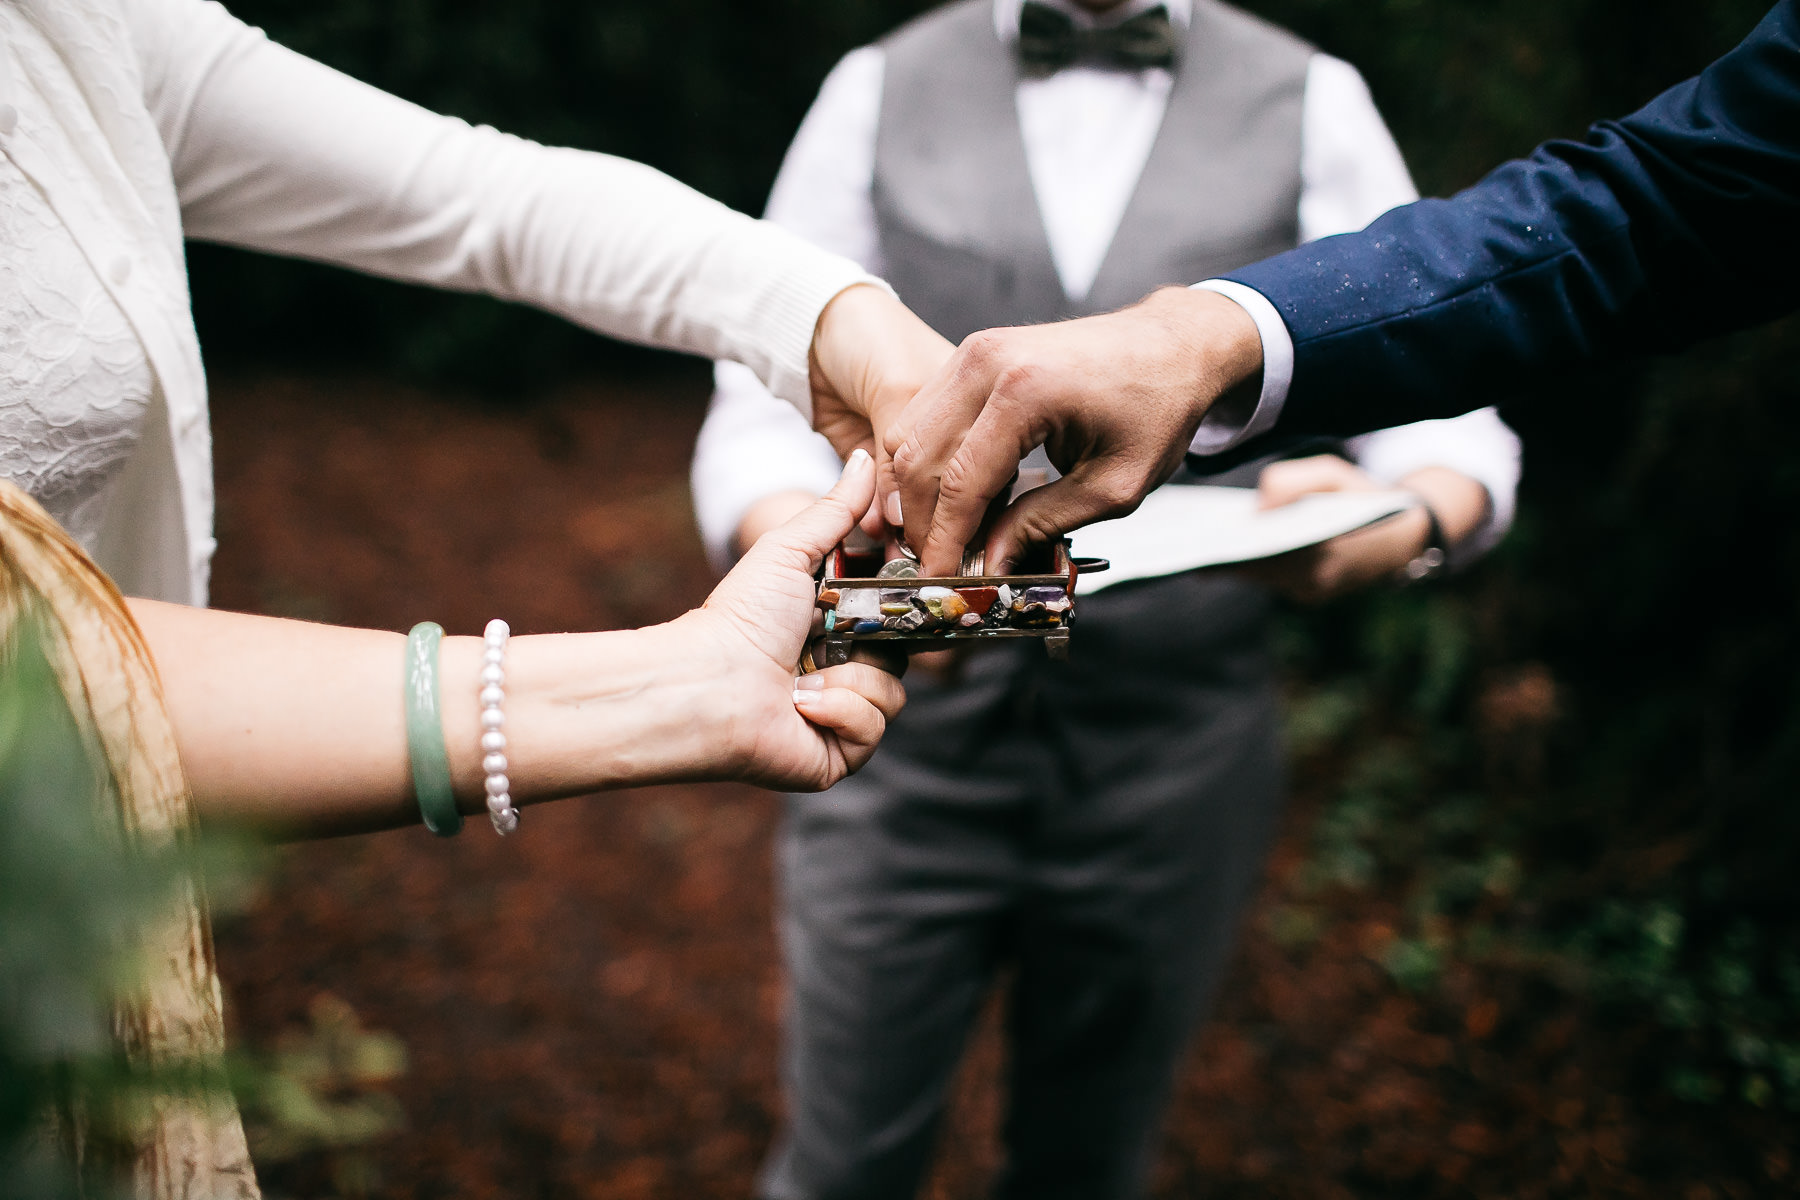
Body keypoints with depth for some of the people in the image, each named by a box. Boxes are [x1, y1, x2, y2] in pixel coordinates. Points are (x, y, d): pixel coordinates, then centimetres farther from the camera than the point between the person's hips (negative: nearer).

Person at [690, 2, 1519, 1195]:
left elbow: (1449, 415, 1)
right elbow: (763, 414, -2)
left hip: (1174, 761, 1)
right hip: (909, 738, 0)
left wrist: (1405, 521, -24)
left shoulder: (1313, 103, 4)